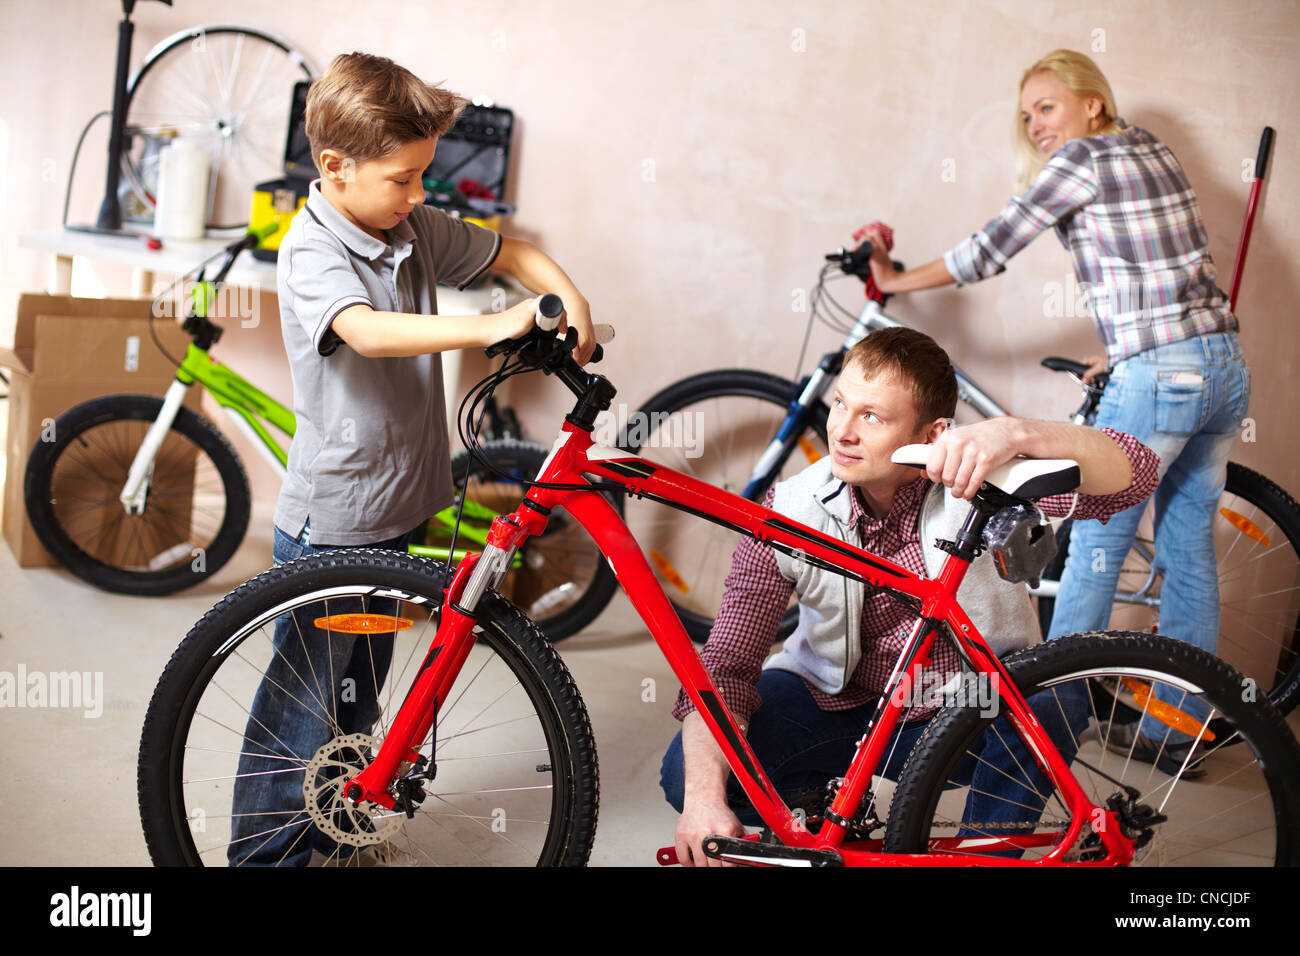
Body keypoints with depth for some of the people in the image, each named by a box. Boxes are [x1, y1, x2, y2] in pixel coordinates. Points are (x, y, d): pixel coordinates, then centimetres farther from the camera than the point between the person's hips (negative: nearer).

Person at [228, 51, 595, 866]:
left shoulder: (415, 228, 3)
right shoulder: (313, 249, -19)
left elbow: (514, 253, 13)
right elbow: (369, 331, -38)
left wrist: (570, 303, -6)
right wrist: (490, 328, -46)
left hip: (399, 506, 8)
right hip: (330, 523, -7)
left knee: (359, 689, 22)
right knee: (304, 698, 5)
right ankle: (266, 849, 22)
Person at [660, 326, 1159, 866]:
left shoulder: (977, 477, -20)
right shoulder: (788, 513, -18)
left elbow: (1133, 473, -33)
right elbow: (724, 664, -21)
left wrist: (1016, 434, -53)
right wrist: (703, 797, -37)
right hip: (837, 704, 1)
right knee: (688, 774, -21)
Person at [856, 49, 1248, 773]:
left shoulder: (1081, 159, -7)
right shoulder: (1154, 149, 17)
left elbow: (991, 249, -6)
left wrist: (895, 281, 6)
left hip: (1156, 376, -8)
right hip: (1225, 362, 8)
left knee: (1097, 549, 4)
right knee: (1190, 551, 12)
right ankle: (1178, 730, 21)